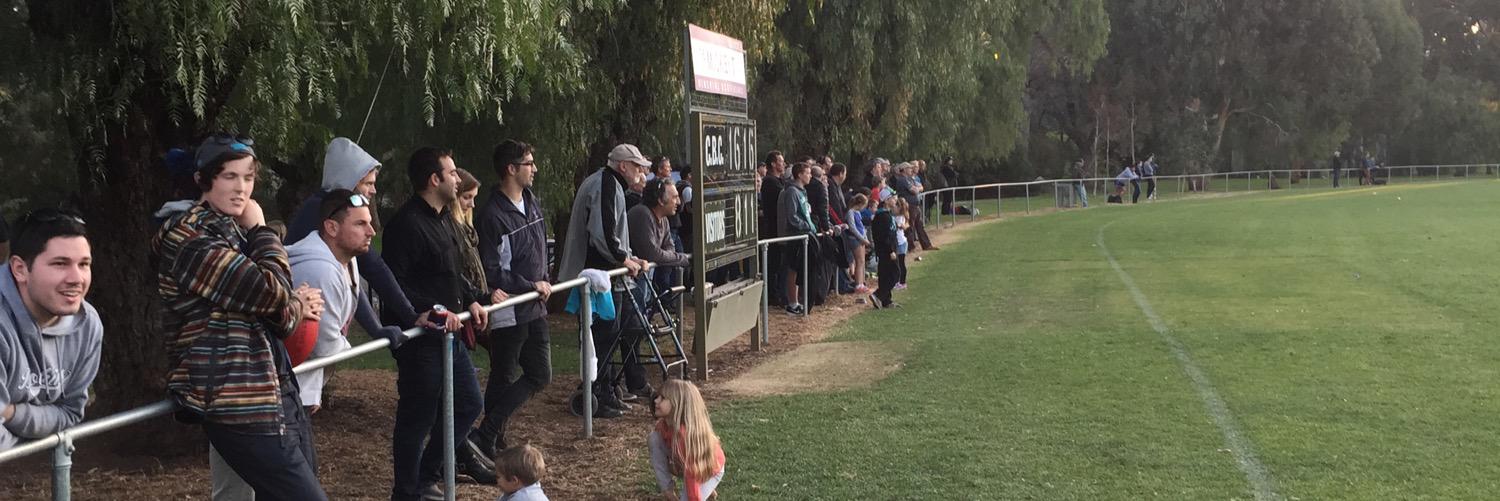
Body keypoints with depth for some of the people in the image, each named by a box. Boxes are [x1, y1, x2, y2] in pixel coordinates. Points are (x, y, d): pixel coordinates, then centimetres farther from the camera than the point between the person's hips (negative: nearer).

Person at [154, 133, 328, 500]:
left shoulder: (233, 230, 18)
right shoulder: (189, 237, -11)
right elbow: (269, 290, -20)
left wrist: (294, 307, -6)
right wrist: (262, 230, -4)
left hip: (275, 393, 9)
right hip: (241, 405, -9)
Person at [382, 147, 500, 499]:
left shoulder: (442, 218, 13)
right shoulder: (407, 224, -19)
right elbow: (394, 285, -25)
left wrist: (471, 300, 9)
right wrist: (433, 311, -28)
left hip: (449, 334, 10)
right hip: (420, 337, -10)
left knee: (469, 404, 19)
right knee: (417, 418, 0)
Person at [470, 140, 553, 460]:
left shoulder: (533, 203, 9)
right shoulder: (492, 215, -18)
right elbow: (491, 272, -19)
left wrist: (545, 281, 8)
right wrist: (532, 286, -16)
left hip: (535, 308, 8)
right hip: (507, 312, -8)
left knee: (540, 376, 10)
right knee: (502, 381, 0)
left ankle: (491, 441, 20)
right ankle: (486, 439, 11)